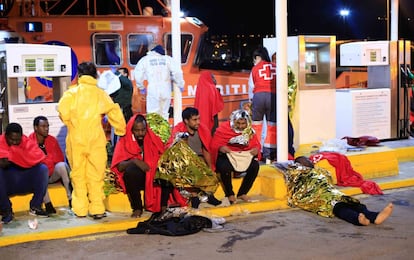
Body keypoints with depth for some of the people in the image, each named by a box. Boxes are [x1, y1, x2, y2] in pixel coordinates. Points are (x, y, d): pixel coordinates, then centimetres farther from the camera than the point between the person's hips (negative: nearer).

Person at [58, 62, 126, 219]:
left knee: (78, 174, 9)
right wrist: (121, 131, 15)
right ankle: (97, 209, 5)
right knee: (96, 174, 5)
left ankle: (80, 209, 12)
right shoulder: (101, 94, 5)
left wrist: (70, 123, 9)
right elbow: (114, 112, 3)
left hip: (76, 139, 0)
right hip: (96, 139, 0)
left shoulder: (72, 92, 1)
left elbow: (63, 111, -11)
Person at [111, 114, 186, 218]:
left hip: (154, 177, 2)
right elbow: (119, 166, -11)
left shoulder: (154, 139, 6)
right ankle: (137, 208, -22)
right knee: (130, 170, -34)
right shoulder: (124, 142, 0)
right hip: (135, 178, -2)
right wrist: (134, 161, -29)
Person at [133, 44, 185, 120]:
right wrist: (180, 85, 11)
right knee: (164, 113, 12)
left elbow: (137, 75, 6)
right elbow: (177, 72, -1)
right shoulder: (167, 59, 6)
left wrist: (141, 87, 19)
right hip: (166, 90, 2)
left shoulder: (145, 60, 6)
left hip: (153, 90, -2)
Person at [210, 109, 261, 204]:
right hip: (227, 155, -3)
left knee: (255, 166, -26)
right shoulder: (223, 128, -7)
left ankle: (242, 193, -8)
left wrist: (256, 149, -14)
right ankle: (229, 194, -11)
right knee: (225, 167, -37)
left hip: (245, 155, 3)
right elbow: (214, 144, -7)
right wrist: (220, 148, -30)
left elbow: (256, 144, 11)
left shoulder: (250, 131, 5)